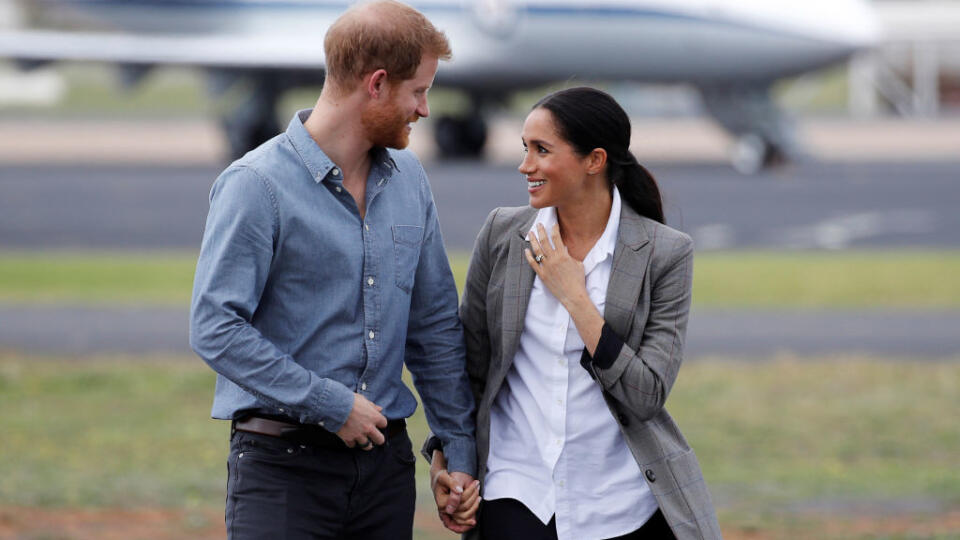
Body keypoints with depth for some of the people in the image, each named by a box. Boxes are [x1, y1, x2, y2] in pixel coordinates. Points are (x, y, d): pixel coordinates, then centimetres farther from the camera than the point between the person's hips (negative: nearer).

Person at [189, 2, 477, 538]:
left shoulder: (409, 180, 11)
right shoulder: (258, 185, -10)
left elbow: (436, 326, 16)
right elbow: (215, 329, -16)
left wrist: (461, 450, 12)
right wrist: (331, 405, -15)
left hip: (385, 459, 6)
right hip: (283, 463, -6)